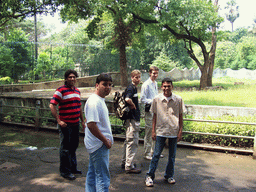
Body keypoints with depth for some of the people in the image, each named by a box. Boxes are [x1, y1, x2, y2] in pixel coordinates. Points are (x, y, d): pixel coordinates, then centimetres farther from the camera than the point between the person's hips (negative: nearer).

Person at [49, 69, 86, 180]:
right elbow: (52, 105, -15)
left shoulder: (77, 91, 14)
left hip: (75, 124, 7)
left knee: (73, 146, 18)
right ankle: (65, 171, 15)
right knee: (65, 148, 2)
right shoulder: (61, 90, -10)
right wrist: (58, 120, -19)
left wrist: (82, 121, 19)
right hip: (65, 124, -7)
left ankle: (73, 168, 33)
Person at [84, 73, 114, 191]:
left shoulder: (100, 100, 14)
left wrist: (107, 139, 14)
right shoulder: (94, 102, -20)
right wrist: (106, 141, -19)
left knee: (92, 175, 19)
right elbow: (91, 125, -27)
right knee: (103, 178, -4)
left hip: (95, 145, 11)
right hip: (99, 145, -11)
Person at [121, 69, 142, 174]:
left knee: (128, 141, 18)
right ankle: (129, 166, 2)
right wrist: (133, 105, -18)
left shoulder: (134, 88, 15)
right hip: (132, 119, -10)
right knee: (133, 142, -5)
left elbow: (128, 99, 29)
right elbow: (127, 99, -35)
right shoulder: (131, 88, -16)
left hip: (132, 119, 10)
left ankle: (125, 162, 30)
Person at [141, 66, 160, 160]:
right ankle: (147, 153, 10)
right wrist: (153, 101, -21)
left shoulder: (155, 84, 14)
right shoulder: (146, 85, -12)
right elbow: (143, 99, -14)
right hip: (149, 110, -8)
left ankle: (154, 151, 28)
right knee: (149, 133, -2)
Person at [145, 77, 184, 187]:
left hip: (174, 132, 1)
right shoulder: (157, 100, -2)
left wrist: (180, 131, 0)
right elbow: (155, 116, 4)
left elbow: (180, 116, 4)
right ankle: (149, 176, 13)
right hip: (160, 131, -1)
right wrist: (153, 131, 2)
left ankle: (169, 176, 27)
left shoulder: (178, 100, -2)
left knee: (172, 155, 11)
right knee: (156, 154, 2)